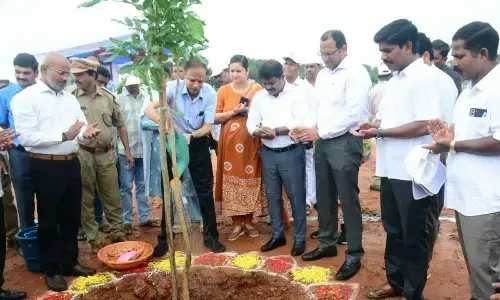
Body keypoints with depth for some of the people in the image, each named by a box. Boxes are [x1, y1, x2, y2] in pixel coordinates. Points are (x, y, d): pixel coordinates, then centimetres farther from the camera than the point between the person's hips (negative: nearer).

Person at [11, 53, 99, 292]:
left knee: (71, 217, 16)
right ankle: (51, 269, 24)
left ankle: (69, 262, 33)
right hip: (45, 167, -6)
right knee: (49, 220, 8)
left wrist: (86, 135, -14)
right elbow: (26, 138, -18)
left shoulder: (70, 99, 10)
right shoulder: (25, 98, -9)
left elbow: (81, 132, 9)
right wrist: (64, 135, -25)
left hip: (71, 164, 6)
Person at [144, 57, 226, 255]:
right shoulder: (173, 87, -19)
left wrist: (191, 135, -33)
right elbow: (149, 109, -28)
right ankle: (164, 239, 20)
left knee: (205, 191, 4)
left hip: (198, 144, 1)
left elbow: (208, 126, -14)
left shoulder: (210, 93, -16)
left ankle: (210, 235, 20)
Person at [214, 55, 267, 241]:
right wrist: (233, 112, -13)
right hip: (230, 143, 1)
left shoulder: (257, 89, 2)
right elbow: (215, 118, 2)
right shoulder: (223, 90, 4)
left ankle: (249, 222, 22)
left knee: (251, 180, 5)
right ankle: (237, 223, 16)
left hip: (251, 143, 0)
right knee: (232, 181, 3)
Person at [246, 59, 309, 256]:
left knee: (296, 197, 4)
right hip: (268, 154, 5)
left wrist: (276, 130, -21)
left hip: (291, 153, -4)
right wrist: (259, 132, -18)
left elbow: (302, 122, -16)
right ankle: (277, 235, 28)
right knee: (272, 196, 13)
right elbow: (251, 123, 4)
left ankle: (299, 238, 19)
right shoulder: (259, 96, 8)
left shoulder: (297, 93, -6)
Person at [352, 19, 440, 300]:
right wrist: (373, 125, 1)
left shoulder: (425, 77, -13)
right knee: (393, 231, 19)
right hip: (391, 169, 8)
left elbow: (424, 125, -22)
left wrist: (380, 132, -18)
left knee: (413, 237, 7)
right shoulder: (395, 80, 14)